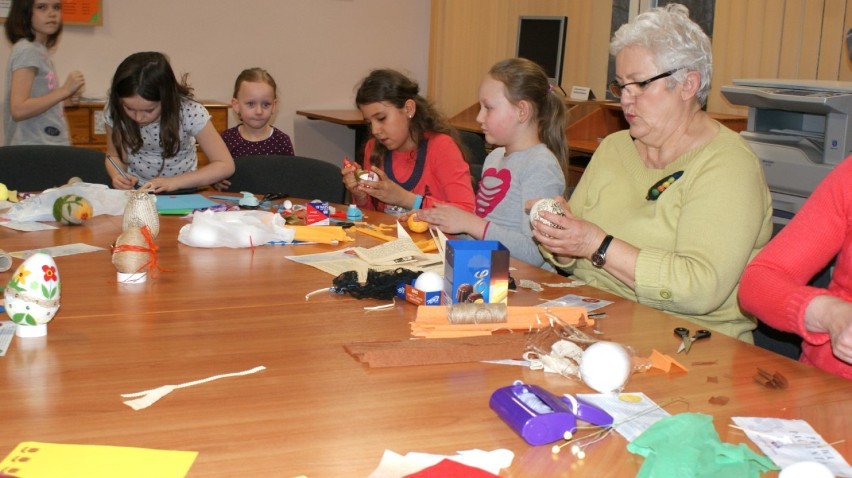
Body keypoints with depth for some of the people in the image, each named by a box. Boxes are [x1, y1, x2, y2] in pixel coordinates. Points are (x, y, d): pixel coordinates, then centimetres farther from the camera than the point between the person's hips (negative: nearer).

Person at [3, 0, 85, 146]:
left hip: (51, 147, 9)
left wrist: (65, 96, 6)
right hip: (34, 150, -9)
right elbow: (18, 110, -22)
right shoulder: (26, 50, -12)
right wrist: (64, 91, -23)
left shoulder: (39, 50, 15)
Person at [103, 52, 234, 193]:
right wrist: (117, 176, -20)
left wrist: (174, 182, -28)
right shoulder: (113, 111, -15)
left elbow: (225, 165, -19)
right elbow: (114, 156, 2)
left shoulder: (189, 111, -22)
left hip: (181, 193, -2)